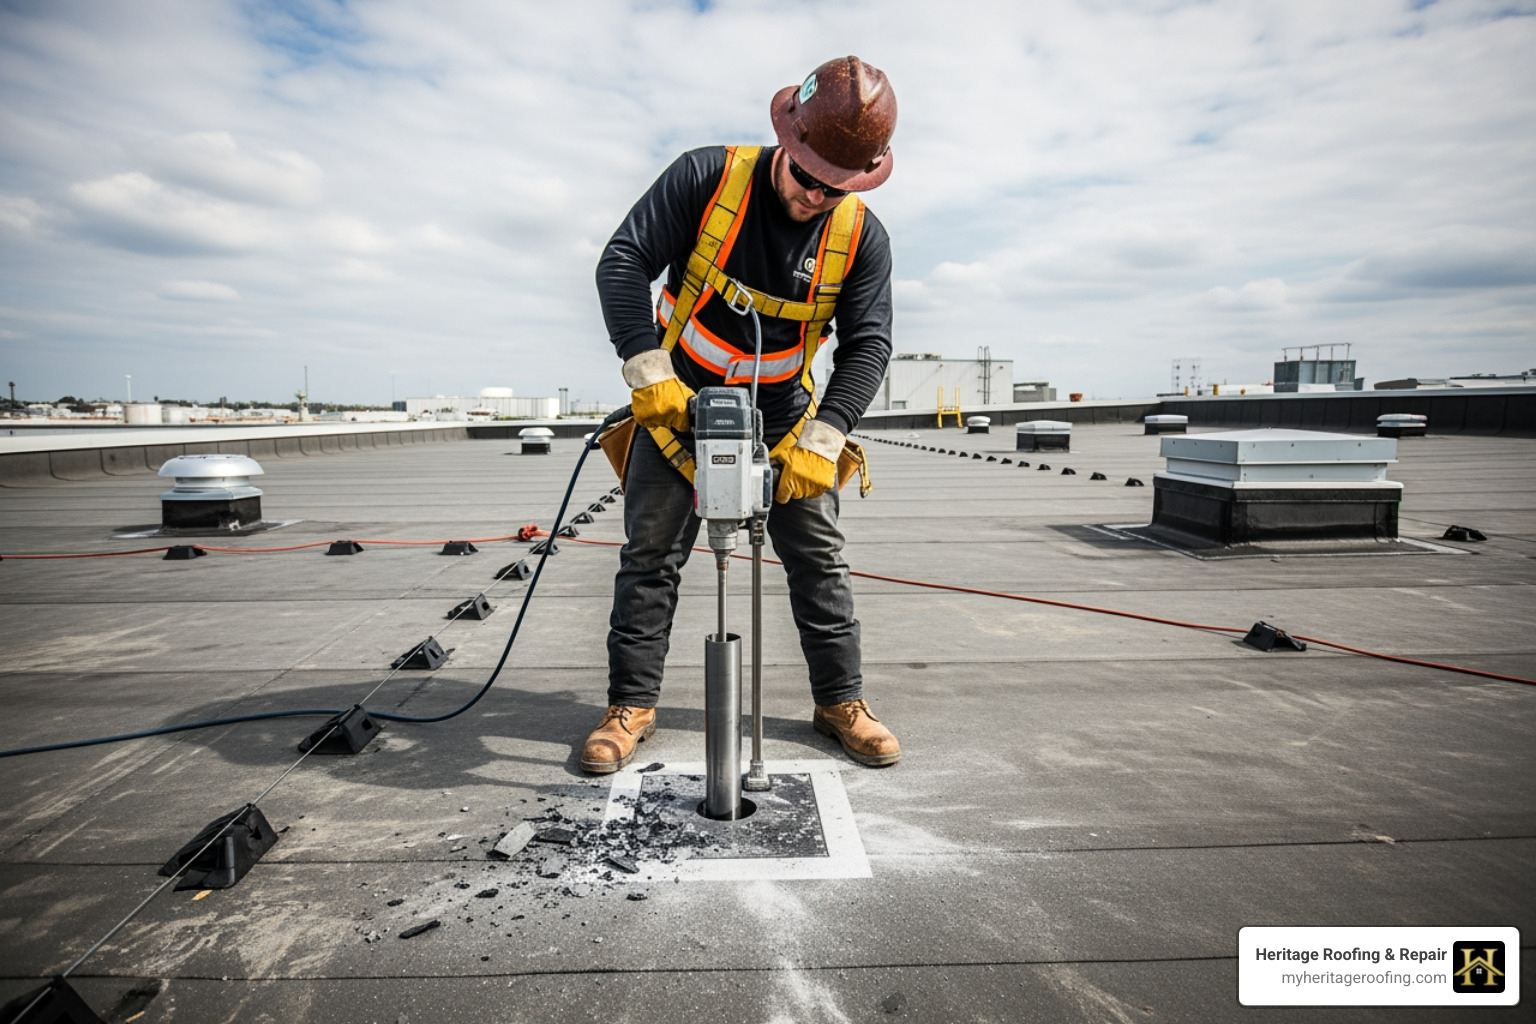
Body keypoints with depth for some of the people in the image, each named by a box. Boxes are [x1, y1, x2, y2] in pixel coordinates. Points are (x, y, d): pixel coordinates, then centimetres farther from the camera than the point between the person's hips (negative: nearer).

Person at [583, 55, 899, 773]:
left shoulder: (861, 236, -10)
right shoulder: (708, 177, -16)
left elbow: (866, 344, -12)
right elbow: (623, 261, -18)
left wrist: (819, 443, -24)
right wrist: (648, 371, -28)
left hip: (782, 418, 2)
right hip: (678, 404, -1)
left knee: (819, 557, 1)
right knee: (650, 555, 0)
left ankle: (840, 701, 16)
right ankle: (631, 704, 13)